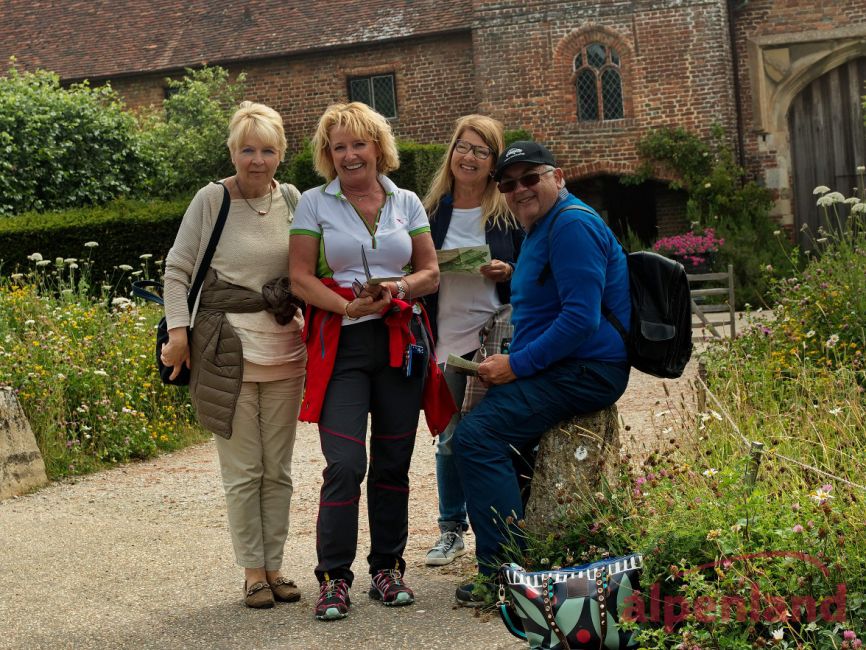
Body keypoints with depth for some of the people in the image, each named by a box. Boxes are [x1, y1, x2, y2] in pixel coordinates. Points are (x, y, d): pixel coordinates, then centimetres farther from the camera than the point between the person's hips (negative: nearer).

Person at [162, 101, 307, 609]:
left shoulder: (292, 199, 5)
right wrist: (178, 329, -8)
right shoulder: (211, 200, -5)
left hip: (285, 347, 4)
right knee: (243, 469, 1)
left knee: (278, 468, 10)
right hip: (230, 348, -3)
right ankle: (252, 569, 14)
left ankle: (275, 564, 21)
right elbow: (177, 269, 0)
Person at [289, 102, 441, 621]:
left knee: (394, 461, 7)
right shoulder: (315, 203, 3)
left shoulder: (407, 202, 10)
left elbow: (431, 272, 11)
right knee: (345, 465, -11)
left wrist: (400, 288, -10)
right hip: (342, 343, -3)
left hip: (402, 340, 3)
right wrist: (350, 306, -16)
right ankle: (334, 577, 0)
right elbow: (301, 276, -1)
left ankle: (387, 568, 20)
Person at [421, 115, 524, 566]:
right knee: (450, 439, 8)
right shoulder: (431, 211, 7)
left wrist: (507, 273, -15)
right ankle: (451, 530, 21)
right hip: (447, 338, 3)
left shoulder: (509, 211, 0)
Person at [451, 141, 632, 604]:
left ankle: (504, 574, -18)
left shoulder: (572, 225, -15)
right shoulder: (539, 228, 20)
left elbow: (581, 318, -24)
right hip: (555, 369, 12)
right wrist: (507, 365, 12)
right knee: (470, 430, 18)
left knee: (477, 436, -22)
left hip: (585, 371, -12)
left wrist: (517, 365, -20)